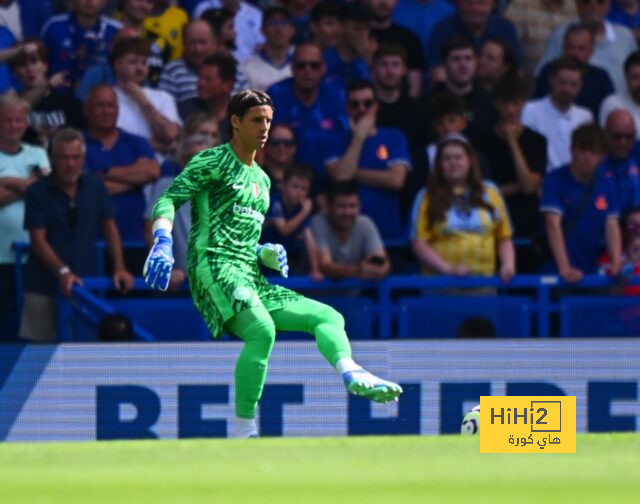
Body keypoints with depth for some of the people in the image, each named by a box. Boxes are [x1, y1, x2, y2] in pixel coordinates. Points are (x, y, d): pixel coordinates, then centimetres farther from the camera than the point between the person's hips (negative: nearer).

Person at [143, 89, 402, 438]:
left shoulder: (261, 180, 27)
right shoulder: (213, 161, 4)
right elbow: (168, 200, -7)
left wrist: (267, 254, 11)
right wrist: (163, 241, -26)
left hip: (250, 279, 9)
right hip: (214, 267, -9)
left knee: (327, 316, 0)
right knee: (263, 330, -32)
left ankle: (352, 375, -27)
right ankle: (244, 433, -32)